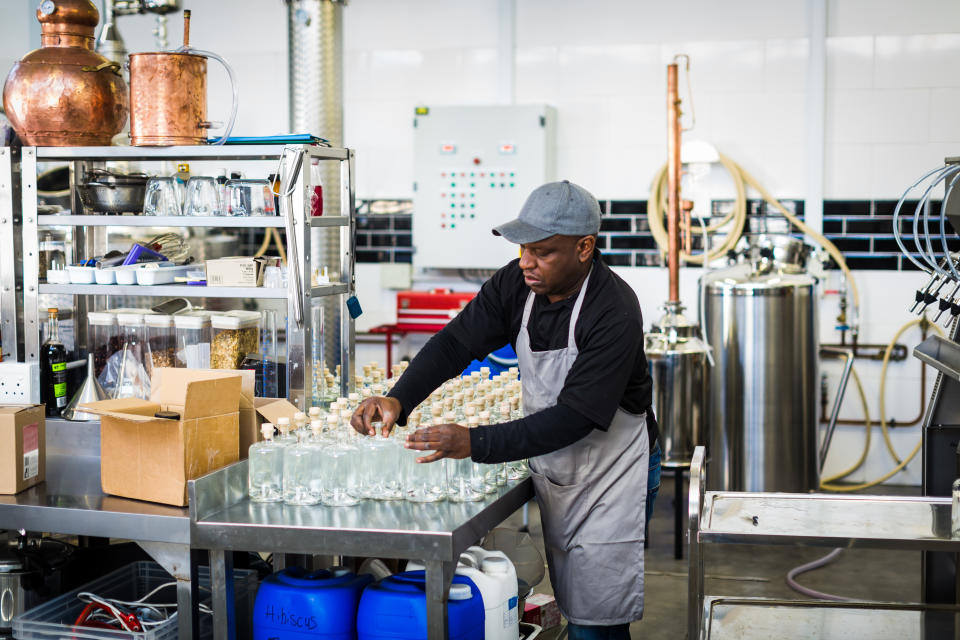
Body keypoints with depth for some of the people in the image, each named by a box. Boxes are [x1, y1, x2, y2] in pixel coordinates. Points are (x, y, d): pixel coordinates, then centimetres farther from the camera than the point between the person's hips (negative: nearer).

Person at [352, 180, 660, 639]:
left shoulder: (614, 313, -26)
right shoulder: (516, 284, -5)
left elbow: (574, 418, -31)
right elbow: (454, 343, -8)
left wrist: (474, 444, -37)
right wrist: (398, 401, -26)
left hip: (610, 475, -6)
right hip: (551, 471, 6)